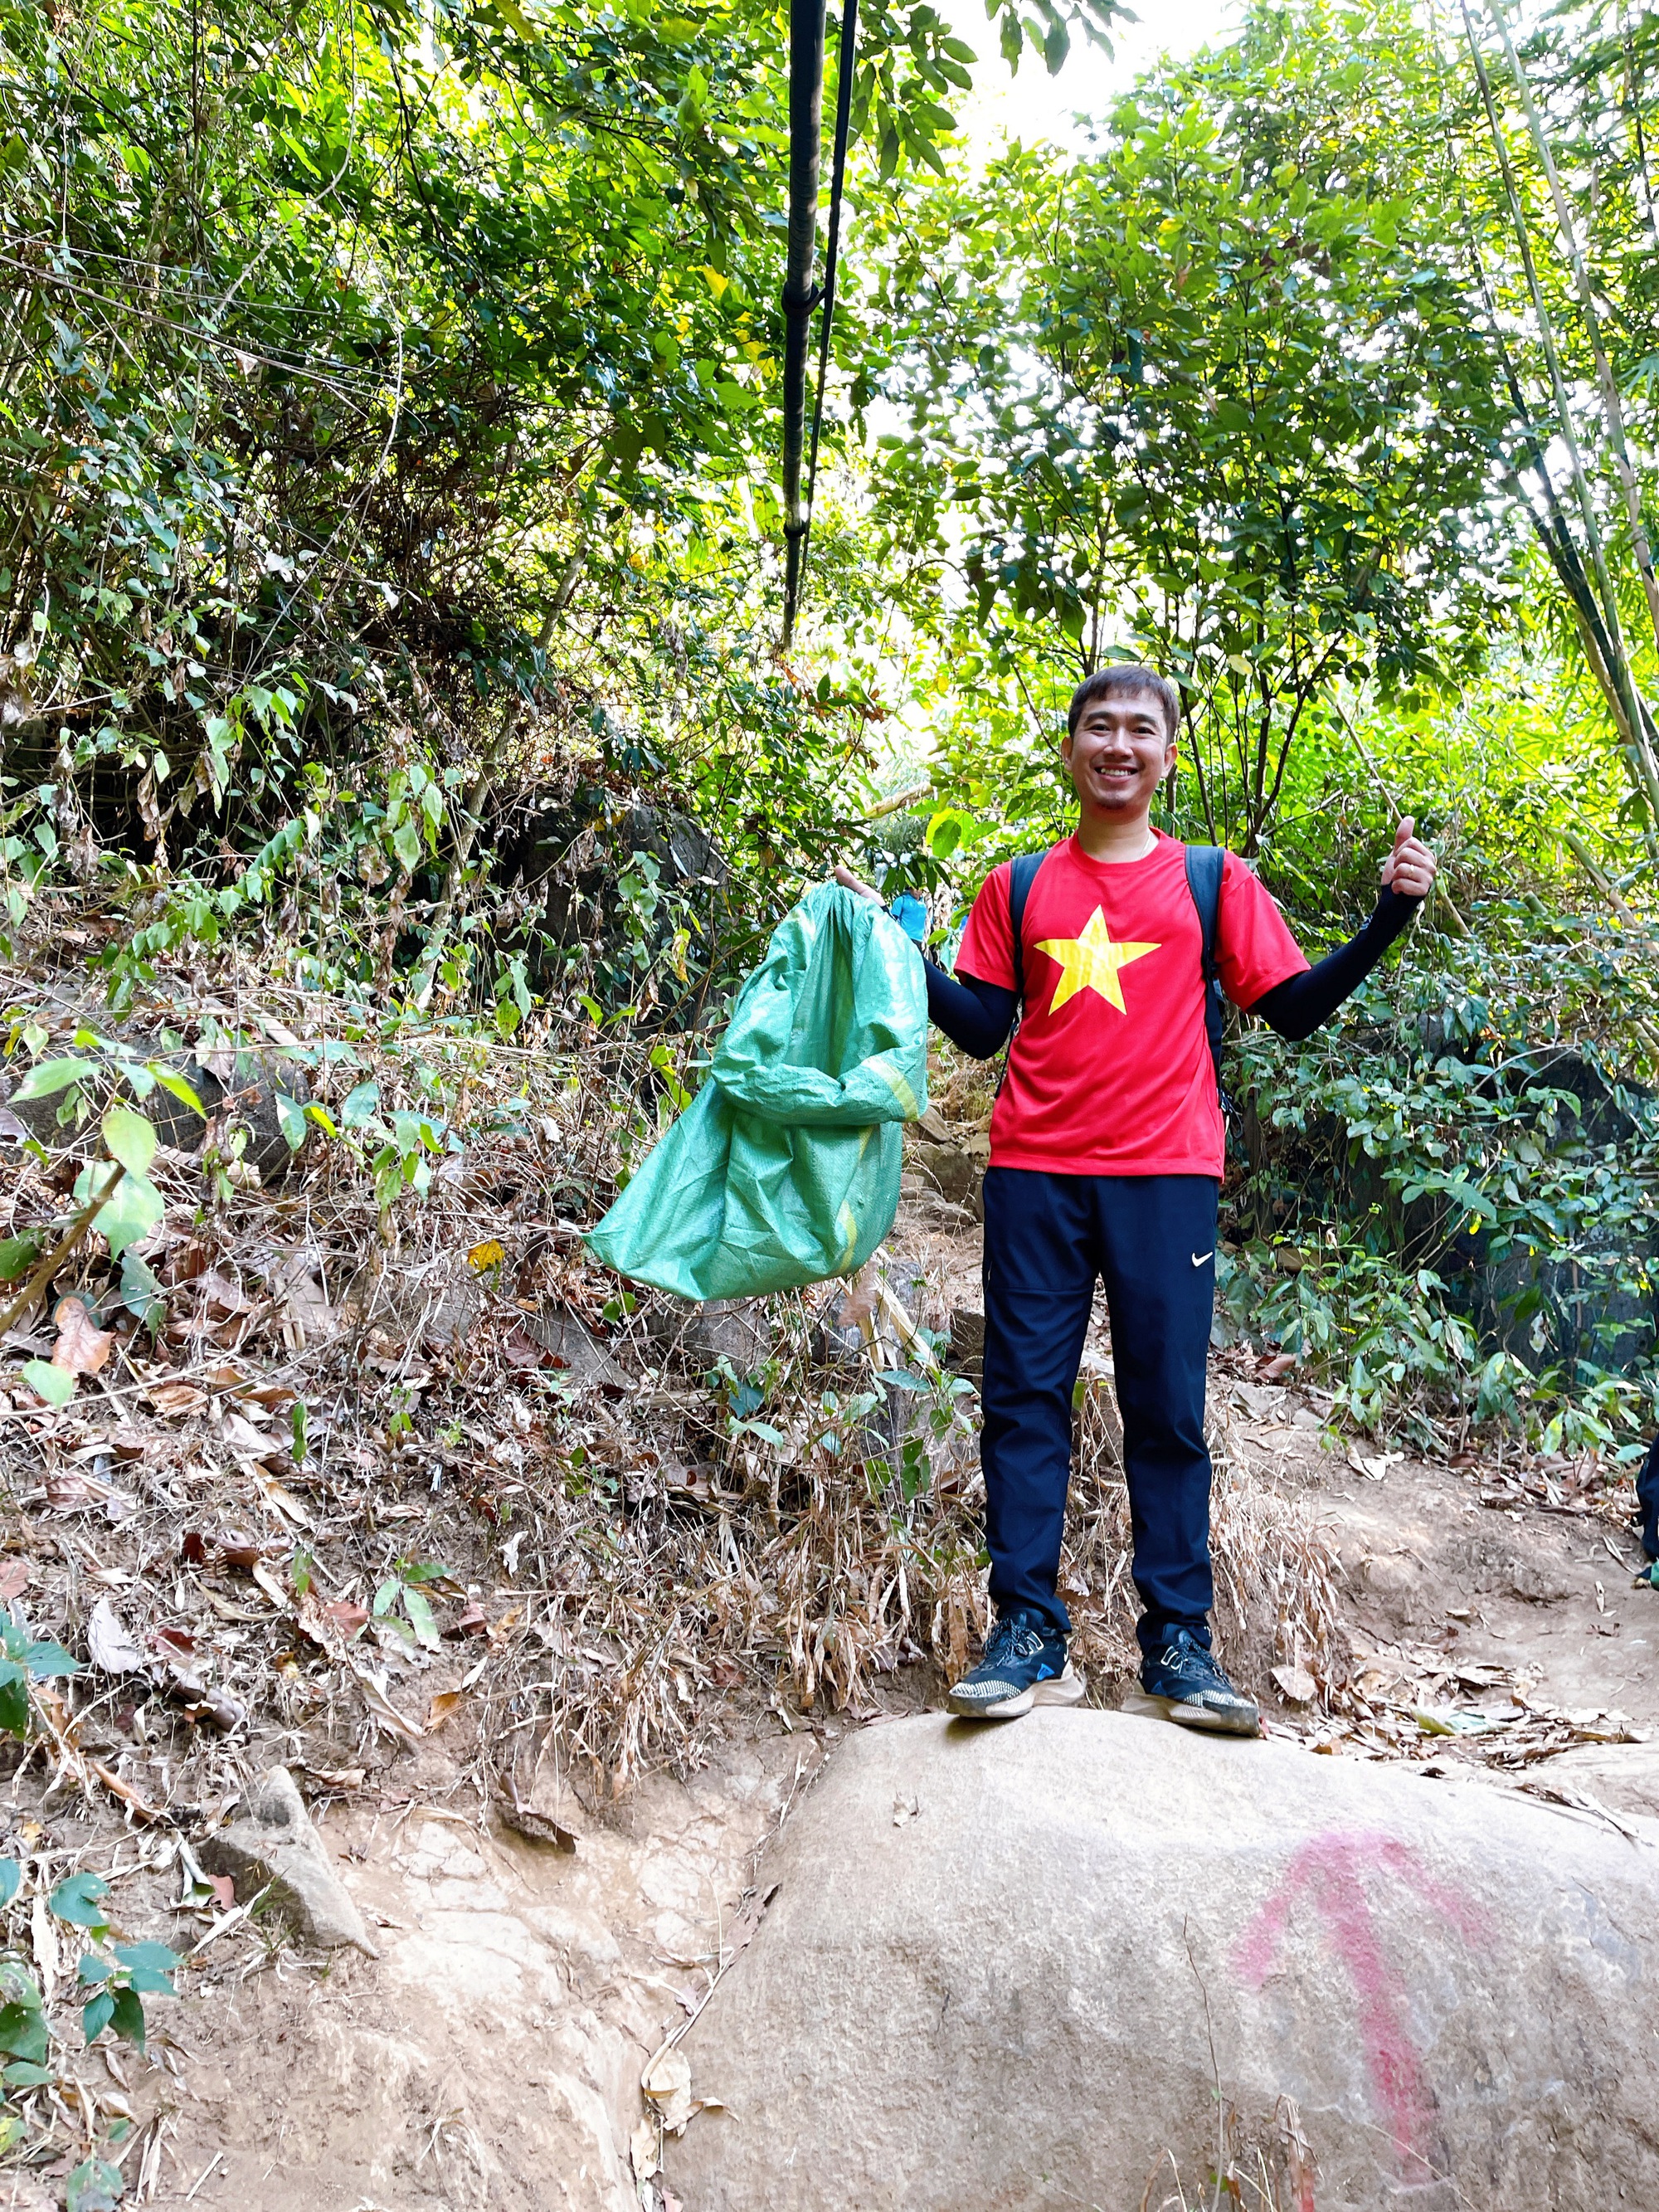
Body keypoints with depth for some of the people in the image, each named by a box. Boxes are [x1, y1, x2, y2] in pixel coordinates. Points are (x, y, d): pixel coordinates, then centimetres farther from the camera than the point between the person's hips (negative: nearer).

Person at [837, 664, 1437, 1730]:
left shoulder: (1215, 881, 11)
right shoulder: (1018, 888, 14)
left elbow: (1296, 1008, 7)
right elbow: (982, 1027, 13)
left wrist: (1391, 915, -3)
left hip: (1166, 1174, -1)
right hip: (1034, 1173, 1)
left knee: (1167, 1407, -1)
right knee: (1023, 1395, -2)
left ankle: (1180, 1643, 7)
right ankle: (1029, 1638, 4)